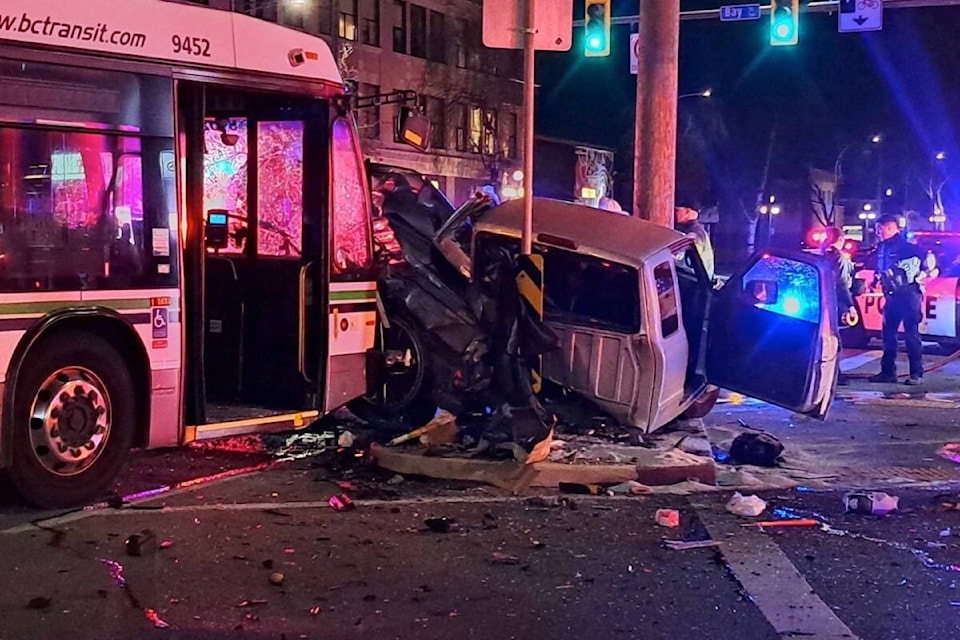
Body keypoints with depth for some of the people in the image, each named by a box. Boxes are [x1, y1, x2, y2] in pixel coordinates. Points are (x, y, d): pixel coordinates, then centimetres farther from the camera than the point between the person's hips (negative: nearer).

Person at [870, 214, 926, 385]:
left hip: (908, 294, -8)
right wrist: (876, 279, 13)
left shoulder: (905, 244, -13)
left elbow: (927, 257, -19)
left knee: (911, 333, -4)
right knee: (888, 332, 9)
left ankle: (916, 373, 1)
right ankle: (888, 371, 15)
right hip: (892, 295, 8)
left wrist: (922, 274, -19)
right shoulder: (883, 247, 13)